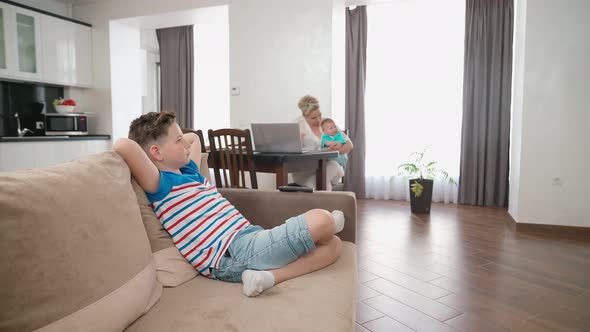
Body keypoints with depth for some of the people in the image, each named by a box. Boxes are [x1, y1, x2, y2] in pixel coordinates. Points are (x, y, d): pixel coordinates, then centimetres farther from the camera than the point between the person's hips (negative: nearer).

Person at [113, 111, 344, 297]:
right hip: (232, 254, -10)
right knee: (320, 220, -17)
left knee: (333, 245, 4)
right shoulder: (162, 185, -8)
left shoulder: (190, 171, 19)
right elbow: (122, 145, -26)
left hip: (248, 238, 10)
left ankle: (268, 276, -16)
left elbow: (194, 137, 39)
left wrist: (178, 140, 22)